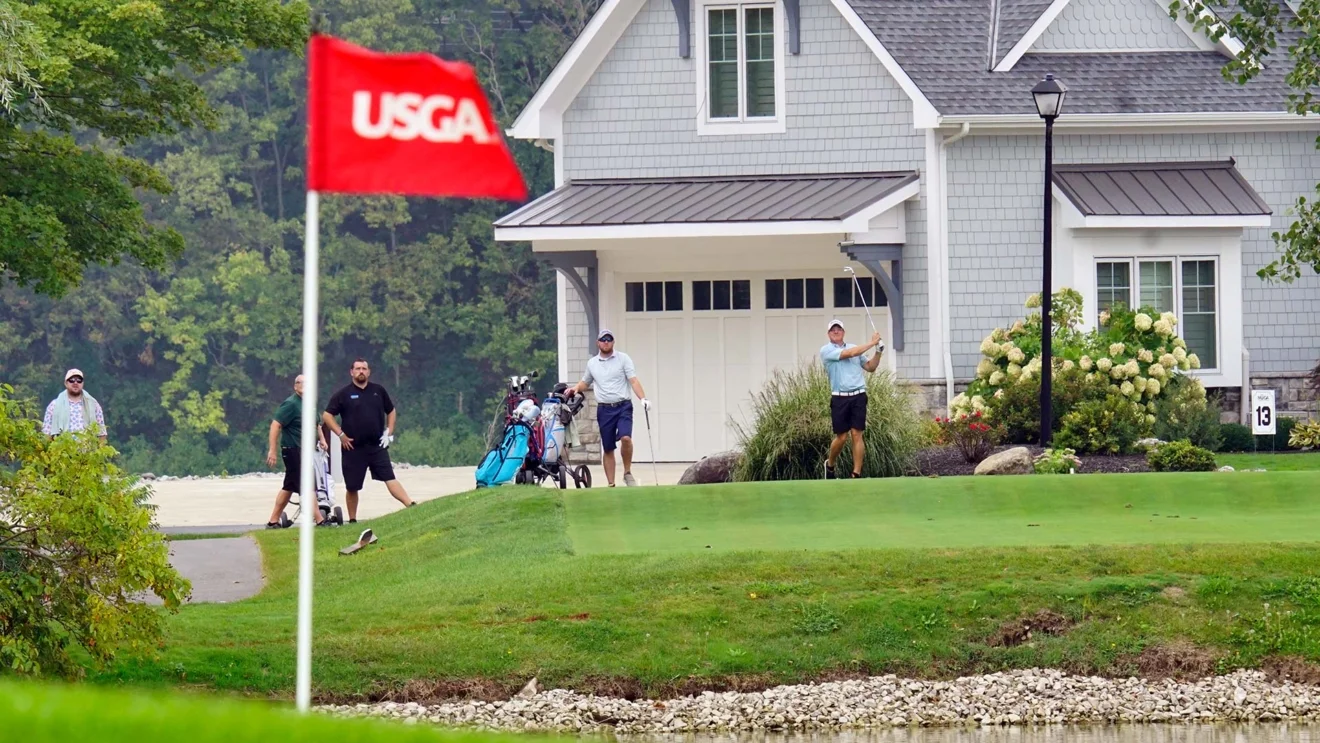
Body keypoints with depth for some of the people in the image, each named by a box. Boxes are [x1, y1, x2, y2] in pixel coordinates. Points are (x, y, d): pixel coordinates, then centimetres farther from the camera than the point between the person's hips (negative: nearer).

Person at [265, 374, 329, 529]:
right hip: (293, 450, -10)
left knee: (289, 487, 13)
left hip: (305, 451, 10)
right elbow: (275, 425, -18)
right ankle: (320, 520, -12)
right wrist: (272, 450, -23)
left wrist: (322, 439, 12)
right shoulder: (291, 404, -14)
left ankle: (273, 521, 18)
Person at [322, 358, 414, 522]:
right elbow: (327, 416, 0)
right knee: (352, 487, 5)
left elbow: (391, 411, 21)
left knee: (390, 478, -12)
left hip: (377, 446, 1)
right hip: (353, 448, -1)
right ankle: (352, 520, 17)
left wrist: (389, 433, 9)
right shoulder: (344, 394, 0)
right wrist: (341, 434, -8)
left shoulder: (378, 391, 8)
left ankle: (411, 507, -22)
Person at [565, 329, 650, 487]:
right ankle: (611, 485, 11)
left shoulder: (623, 358, 2)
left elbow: (633, 380, -6)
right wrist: (576, 388, 4)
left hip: (623, 407, -3)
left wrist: (643, 398, -20)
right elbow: (585, 382, 27)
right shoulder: (592, 363, 12)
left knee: (625, 437, -25)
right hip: (604, 409, 3)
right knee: (608, 449, 5)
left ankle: (627, 473, -7)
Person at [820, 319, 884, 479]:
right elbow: (849, 354, -13)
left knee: (857, 435, -5)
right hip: (840, 398, -2)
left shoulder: (854, 347, 16)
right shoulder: (826, 350, 0)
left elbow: (870, 367, 18)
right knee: (841, 436, -1)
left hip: (858, 396, 2)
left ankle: (857, 474, -7)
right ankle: (830, 465, 25)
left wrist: (878, 352, 2)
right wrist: (871, 343, -9)